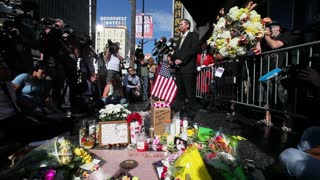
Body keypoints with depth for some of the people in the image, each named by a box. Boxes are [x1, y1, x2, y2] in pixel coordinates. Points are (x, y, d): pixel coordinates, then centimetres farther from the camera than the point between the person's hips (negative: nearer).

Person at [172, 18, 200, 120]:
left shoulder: (193, 35, 5)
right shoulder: (179, 39, 28)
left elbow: (194, 49, -10)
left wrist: (182, 60, -13)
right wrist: (175, 60, 0)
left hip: (188, 68, -7)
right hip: (178, 69, 7)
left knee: (189, 92, -5)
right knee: (179, 92, 6)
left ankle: (189, 113, 4)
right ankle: (179, 111, 13)